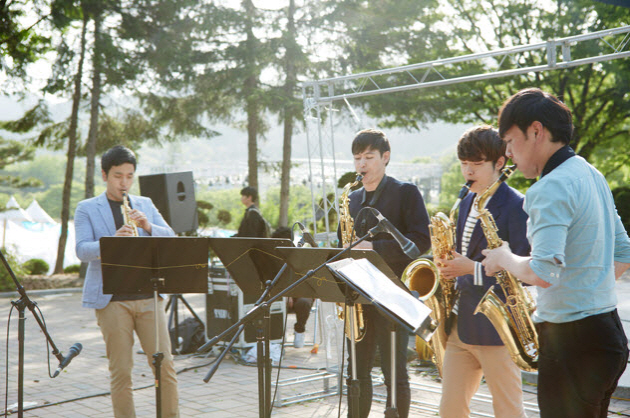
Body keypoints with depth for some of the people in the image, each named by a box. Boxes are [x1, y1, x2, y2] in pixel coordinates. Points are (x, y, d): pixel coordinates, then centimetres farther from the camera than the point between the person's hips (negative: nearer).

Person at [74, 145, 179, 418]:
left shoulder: (145, 204, 17)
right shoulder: (87, 209, 7)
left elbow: (170, 238, 9)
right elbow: (82, 250, -7)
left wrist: (148, 226, -11)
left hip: (147, 295, 3)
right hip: (112, 299, -3)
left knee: (164, 364, -1)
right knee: (120, 370, 0)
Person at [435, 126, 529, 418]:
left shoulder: (516, 205, -11)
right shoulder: (466, 203, 14)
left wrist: (474, 269, -21)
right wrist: (450, 267, 4)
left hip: (497, 328, -8)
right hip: (460, 325, 8)